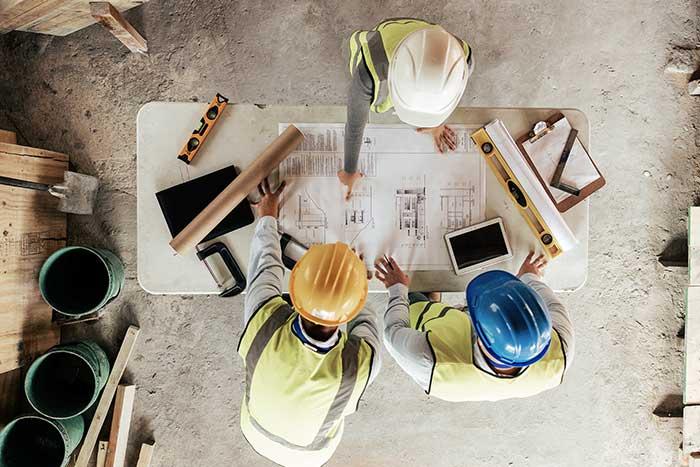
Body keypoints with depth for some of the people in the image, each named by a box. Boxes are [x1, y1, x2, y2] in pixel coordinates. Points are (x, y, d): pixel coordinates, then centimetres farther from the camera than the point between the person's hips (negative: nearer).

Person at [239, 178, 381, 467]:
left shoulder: (264, 320, -43)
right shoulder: (362, 362, -44)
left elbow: (265, 263, -22)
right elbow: (366, 324, -19)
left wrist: (267, 218, -2)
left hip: (256, 432, 1)